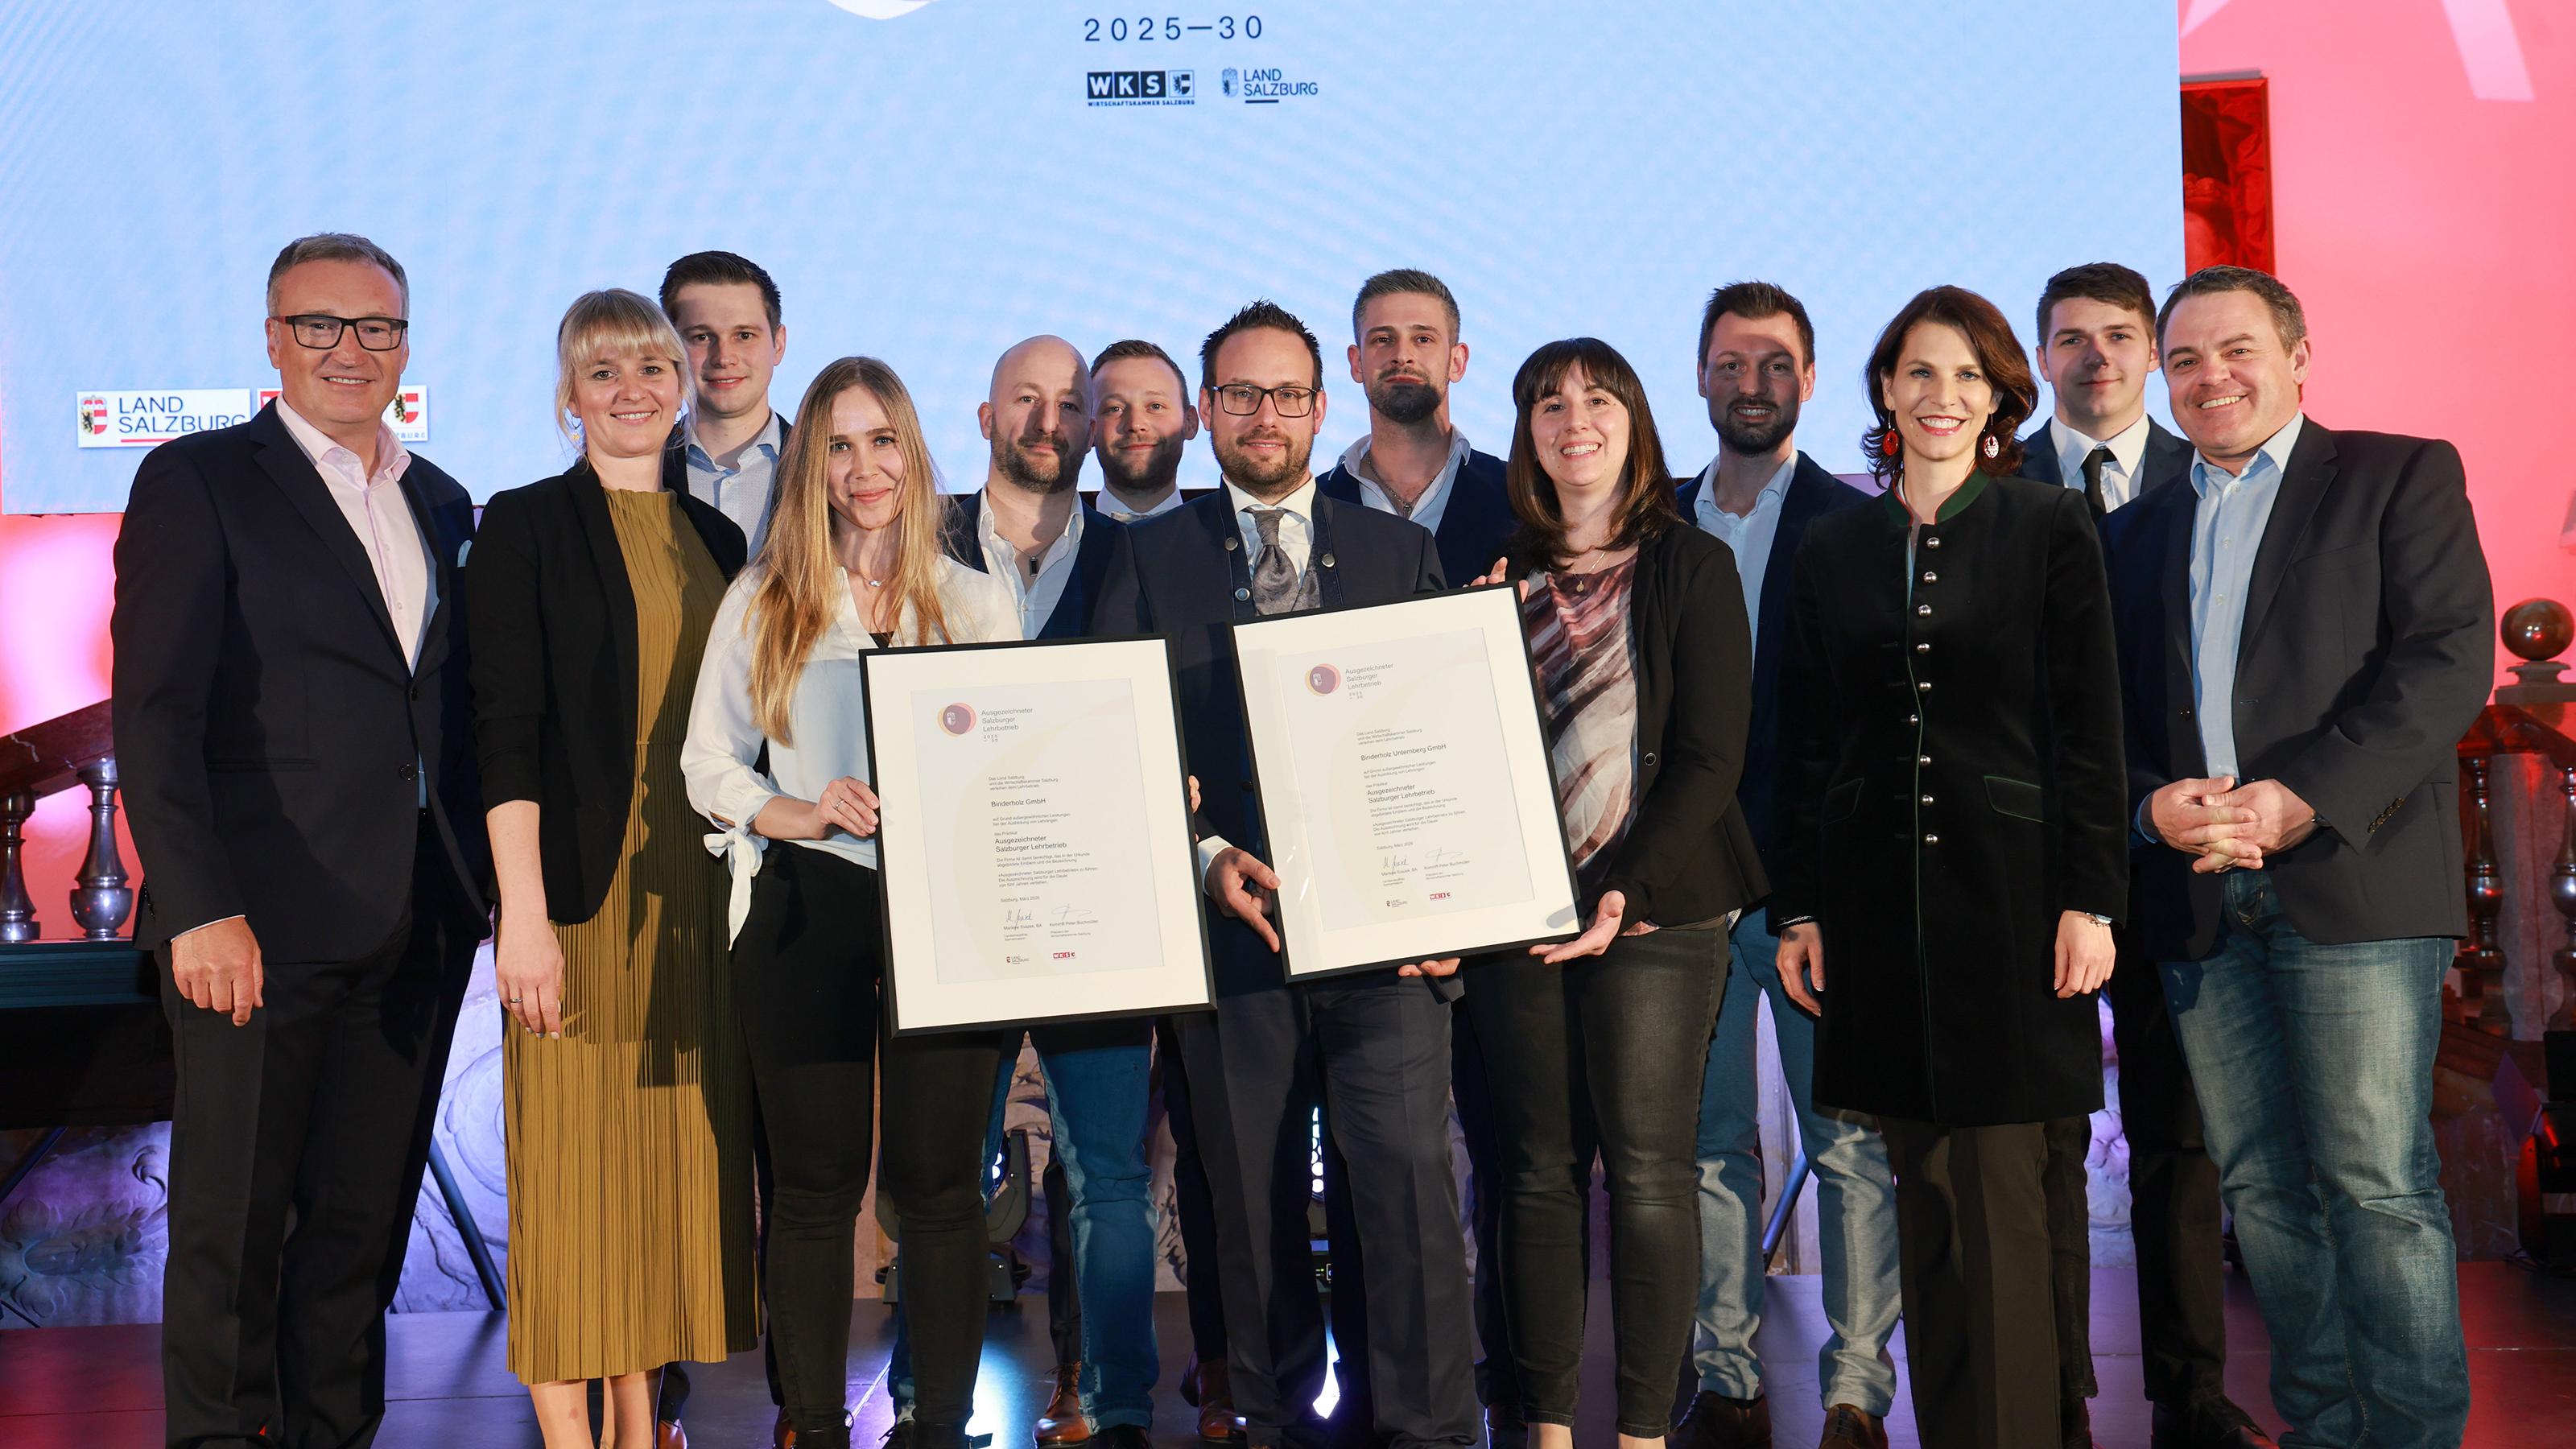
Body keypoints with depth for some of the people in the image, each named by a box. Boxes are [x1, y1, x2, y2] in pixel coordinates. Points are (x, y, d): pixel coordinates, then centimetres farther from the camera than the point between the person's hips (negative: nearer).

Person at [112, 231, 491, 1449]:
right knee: (233, 1225, 3)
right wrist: (199, 906, -17)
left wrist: (481, 883, 6)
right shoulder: (197, 481, -2)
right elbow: (155, 711, -9)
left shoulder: (440, 506, 16)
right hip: (258, 927, -5)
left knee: (365, 1220, 11)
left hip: (416, 925, 5)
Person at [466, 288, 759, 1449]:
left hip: (695, 896, 5)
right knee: (573, 1159, -3)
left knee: (675, 1156, 8)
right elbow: (506, 728, -9)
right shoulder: (524, 525, -2)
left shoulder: (713, 538, 14)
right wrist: (524, 912, -17)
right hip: (583, 887, -5)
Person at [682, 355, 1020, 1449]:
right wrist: (793, 812, -11)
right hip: (805, 915, 0)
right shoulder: (763, 600, 8)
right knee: (816, 1185, 4)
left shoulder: (979, 601, 9)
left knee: (939, 1184, 2)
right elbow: (705, 761, 6)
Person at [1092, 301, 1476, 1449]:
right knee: (1255, 1202, 6)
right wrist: (1206, 854, -12)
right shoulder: (1150, 558, 10)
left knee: (1409, 1174, -9)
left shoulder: (1400, 552, 13)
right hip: (1232, 921, 0)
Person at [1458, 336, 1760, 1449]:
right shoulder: (1502, 578, 13)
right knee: (1541, 1171, 4)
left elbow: (1711, 758, -4)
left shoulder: (1693, 568, 2)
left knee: (1648, 1172, -3)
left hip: (1655, 910, -3)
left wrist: (1624, 895, -13)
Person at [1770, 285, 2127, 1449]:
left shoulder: (2051, 531, 2)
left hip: (2007, 895, -3)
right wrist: (1799, 907, 6)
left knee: (1999, 1199, -4)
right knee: (1923, 1196, 8)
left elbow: (2089, 729, -2)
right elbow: (1809, 742, 11)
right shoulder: (1835, 547, 11)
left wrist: (2090, 899, -8)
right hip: (1877, 903, 3)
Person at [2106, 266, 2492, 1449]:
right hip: (2201, 901, 5)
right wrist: (2151, 802, -6)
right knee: (2261, 1185, 6)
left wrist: (2306, 797, -16)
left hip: (2352, 880, -4)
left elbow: (2449, 655, -6)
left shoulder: (2401, 476, 7)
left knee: (2376, 1184, -7)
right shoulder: (2140, 532, 21)